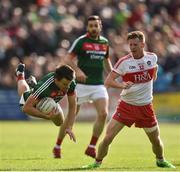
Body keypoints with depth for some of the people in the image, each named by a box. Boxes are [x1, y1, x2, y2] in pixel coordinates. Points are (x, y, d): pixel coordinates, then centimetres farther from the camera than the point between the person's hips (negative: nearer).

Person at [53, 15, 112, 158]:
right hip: (82, 84, -4)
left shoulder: (104, 42, 9)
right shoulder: (81, 41, -7)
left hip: (99, 85, 4)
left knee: (103, 113, -14)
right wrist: (78, 70, -27)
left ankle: (92, 147, -4)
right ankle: (58, 146, 19)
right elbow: (68, 59, -10)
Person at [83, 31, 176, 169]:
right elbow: (108, 81, -18)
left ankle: (161, 161, 40)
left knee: (156, 140, 11)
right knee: (108, 137, -12)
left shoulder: (152, 57, -3)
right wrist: (121, 85, -34)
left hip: (145, 107, 2)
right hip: (126, 106, -2)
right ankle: (97, 163, 4)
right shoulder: (124, 62, -13)